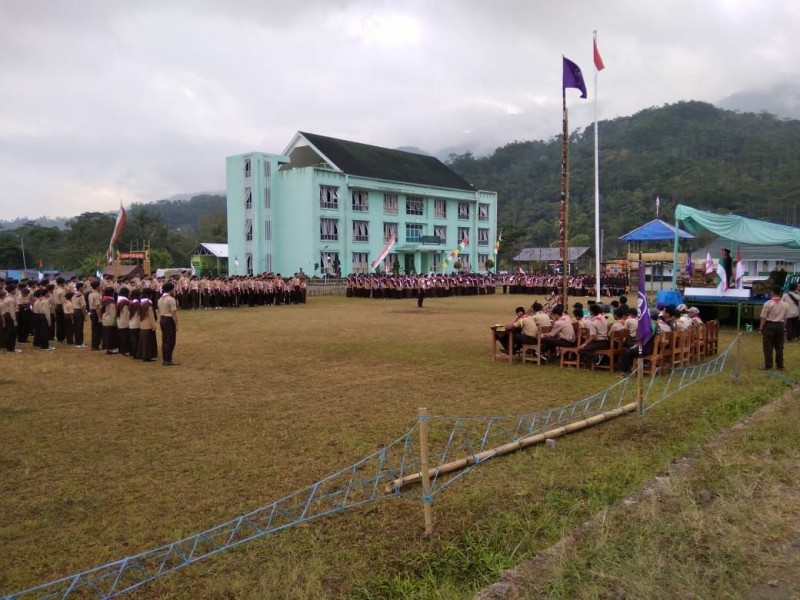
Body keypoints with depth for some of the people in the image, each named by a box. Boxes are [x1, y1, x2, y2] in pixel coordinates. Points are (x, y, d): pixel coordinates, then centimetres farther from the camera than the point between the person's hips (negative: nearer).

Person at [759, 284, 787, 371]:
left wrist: (761, 328, -3)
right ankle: (780, 365, 16)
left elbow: (763, 317, -11)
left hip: (769, 325, -5)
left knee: (768, 347, 2)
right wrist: (783, 327, 18)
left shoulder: (768, 303, -12)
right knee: (779, 346, 12)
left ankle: (768, 365, 3)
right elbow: (785, 318, 8)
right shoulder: (784, 304, 4)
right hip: (780, 326, 5)